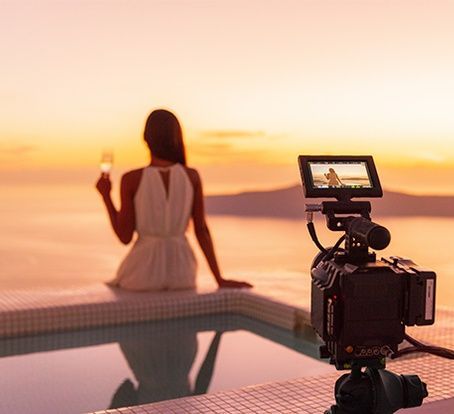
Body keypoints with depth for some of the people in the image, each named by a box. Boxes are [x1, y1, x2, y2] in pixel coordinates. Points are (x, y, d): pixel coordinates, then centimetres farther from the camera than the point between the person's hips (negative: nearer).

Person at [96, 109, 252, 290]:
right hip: (180, 272, 3)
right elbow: (202, 230, -4)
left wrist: (106, 196, 6)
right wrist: (220, 279, 1)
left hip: (144, 272, -2)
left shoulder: (131, 179, -12)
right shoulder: (192, 176, -4)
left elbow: (125, 237, -7)